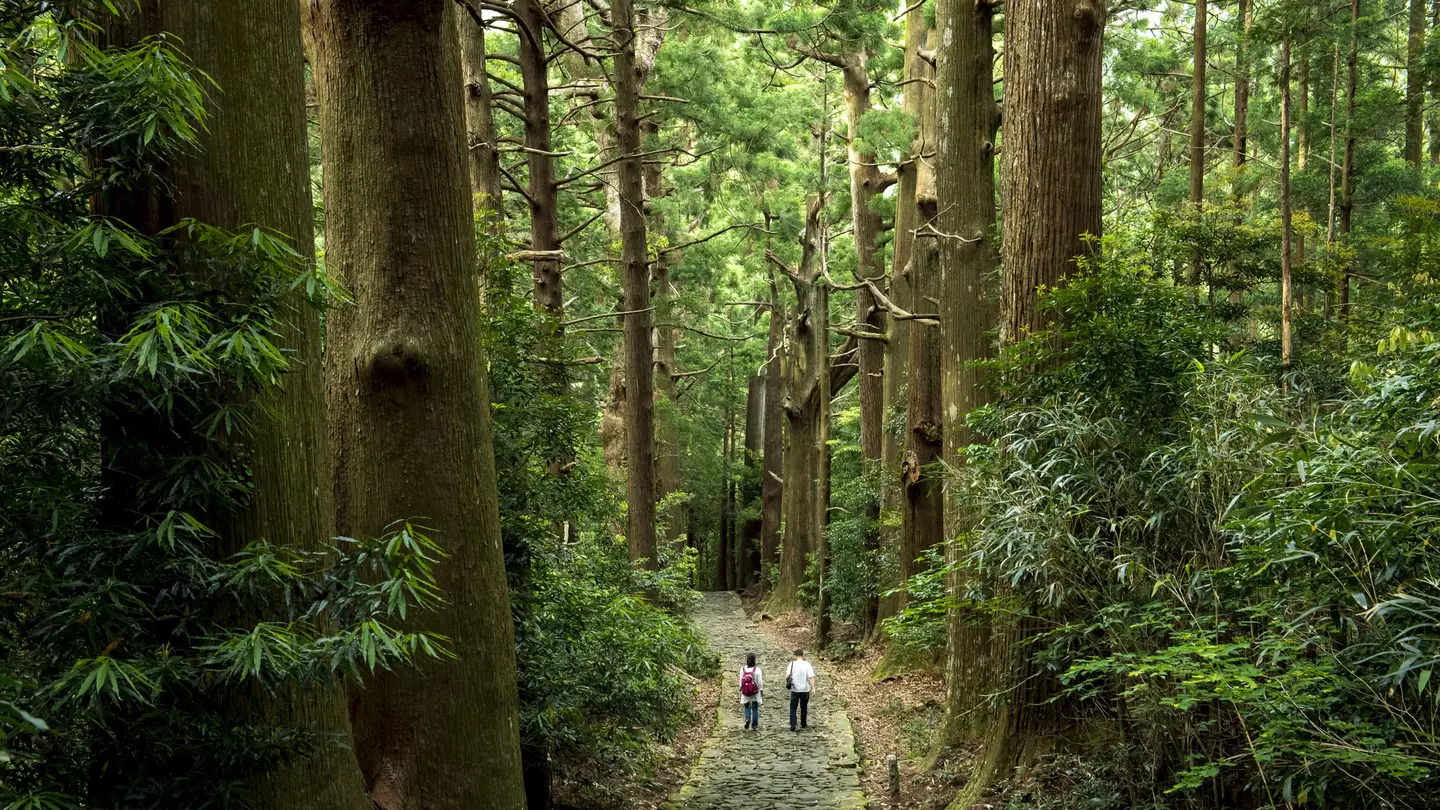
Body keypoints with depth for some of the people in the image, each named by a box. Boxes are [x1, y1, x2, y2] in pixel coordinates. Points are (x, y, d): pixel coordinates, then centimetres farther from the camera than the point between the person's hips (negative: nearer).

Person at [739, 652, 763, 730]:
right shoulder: (757, 669, -15)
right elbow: (760, 682, -8)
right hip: (755, 693, -1)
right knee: (755, 709, 13)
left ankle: (747, 718, -7)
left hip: (745, 693, 1)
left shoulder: (742, 669, -10)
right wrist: (761, 689, 8)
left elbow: (741, 681, -2)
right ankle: (755, 725, 18)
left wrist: (740, 690, 10)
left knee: (747, 707, 19)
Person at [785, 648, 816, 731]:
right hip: (805, 690, 1)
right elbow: (811, 677, -14)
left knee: (793, 708, 7)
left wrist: (787, 682, 8)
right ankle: (803, 724, 29)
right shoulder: (807, 664, -8)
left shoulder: (792, 664, -6)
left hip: (794, 690, -1)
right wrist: (813, 687, -9)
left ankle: (793, 725, -5)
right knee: (804, 708, 18)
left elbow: (787, 675, -12)